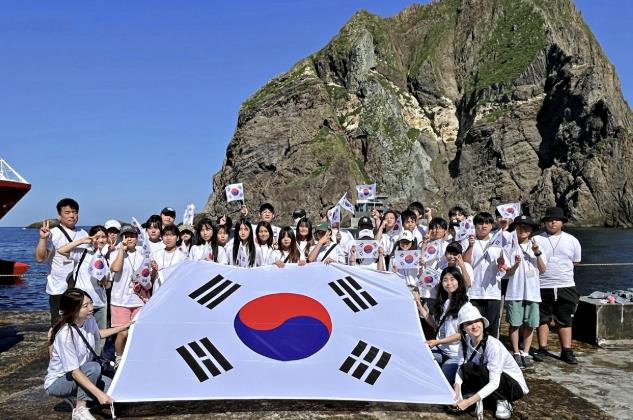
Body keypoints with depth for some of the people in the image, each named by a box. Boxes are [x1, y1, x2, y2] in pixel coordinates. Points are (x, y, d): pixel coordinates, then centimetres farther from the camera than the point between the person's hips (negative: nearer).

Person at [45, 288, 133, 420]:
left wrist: (123, 327, 18)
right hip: (57, 382, -7)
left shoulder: (89, 320, -10)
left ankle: (77, 396, 9)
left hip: (81, 375, 7)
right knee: (93, 367, -32)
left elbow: (97, 334, 17)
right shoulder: (65, 334, -32)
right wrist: (99, 394, -37)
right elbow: (74, 372, -32)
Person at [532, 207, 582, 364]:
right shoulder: (536, 240, 1)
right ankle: (542, 349, 18)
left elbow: (575, 262, 15)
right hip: (542, 287, -1)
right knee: (543, 319, 8)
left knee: (565, 321, 8)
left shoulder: (572, 241, 7)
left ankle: (567, 351, 16)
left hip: (566, 287, 1)